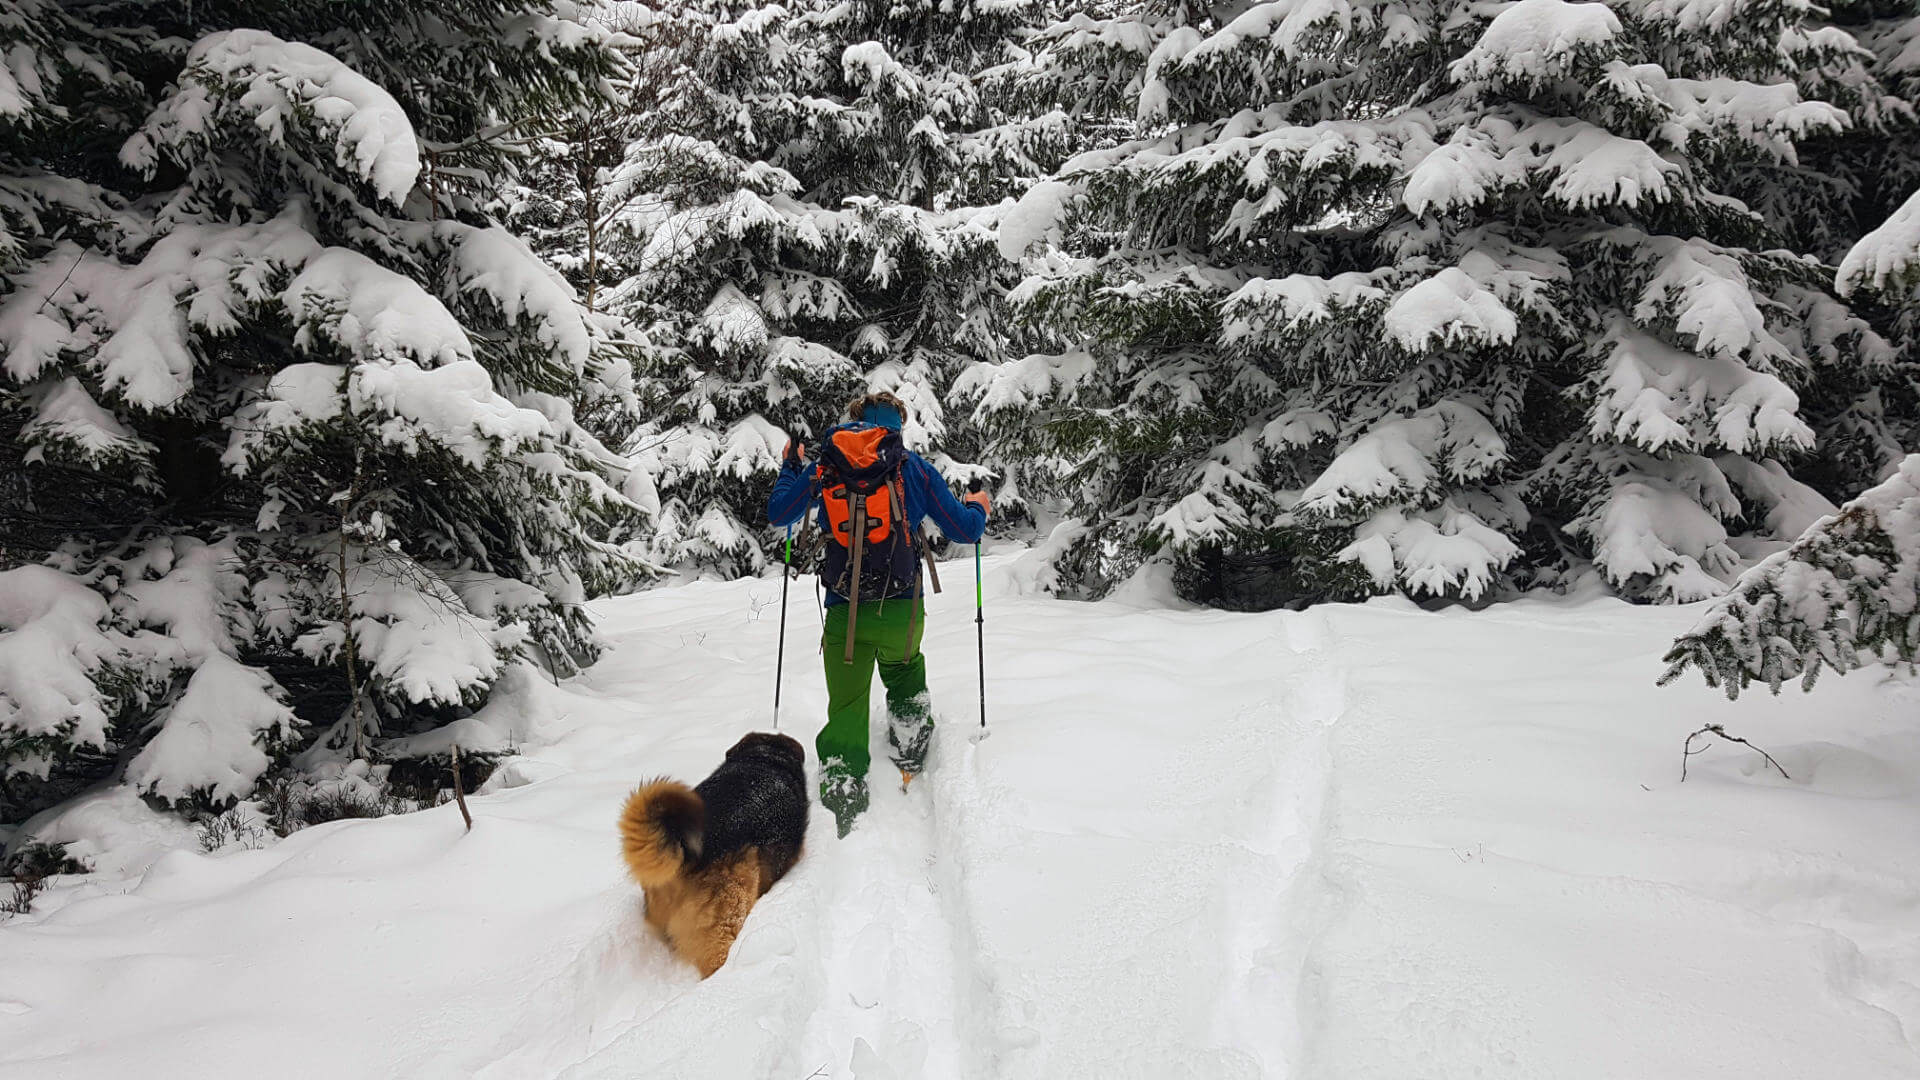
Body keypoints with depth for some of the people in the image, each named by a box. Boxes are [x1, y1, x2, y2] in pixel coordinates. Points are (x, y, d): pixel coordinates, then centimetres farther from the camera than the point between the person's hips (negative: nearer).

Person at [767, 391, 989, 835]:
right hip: (903, 608, 0)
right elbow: (964, 529, 5)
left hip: (845, 613, 0)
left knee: (846, 711, 5)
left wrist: (791, 465, 31)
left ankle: (843, 810, -4)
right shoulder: (913, 468, 4)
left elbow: (778, 513, 16)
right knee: (906, 674, 31)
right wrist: (978, 508, 28)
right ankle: (910, 760, 32)